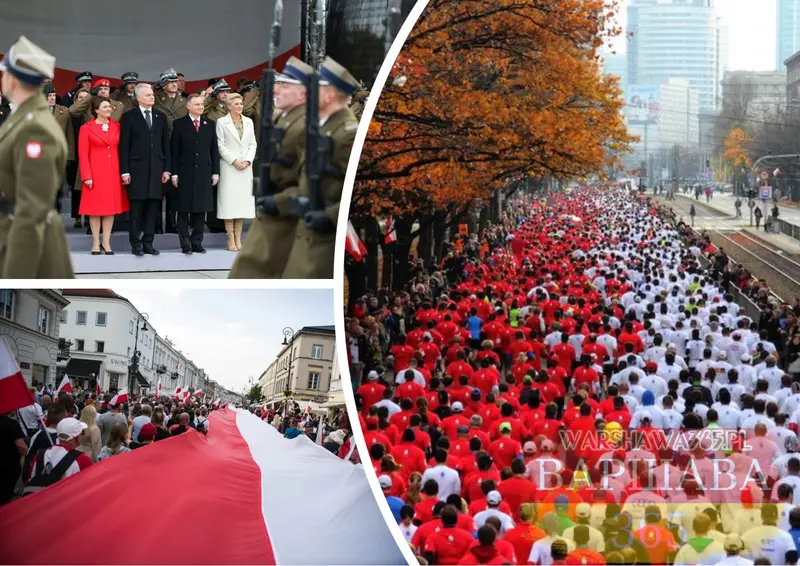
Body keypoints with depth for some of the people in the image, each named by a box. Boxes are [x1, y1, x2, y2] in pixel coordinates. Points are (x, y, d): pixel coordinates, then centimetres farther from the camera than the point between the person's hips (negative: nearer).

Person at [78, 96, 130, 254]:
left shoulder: (117, 127, 7)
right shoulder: (87, 128, -2)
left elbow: (122, 150, 8)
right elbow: (83, 155, -4)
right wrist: (87, 176, -11)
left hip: (114, 173, 3)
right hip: (96, 173, -3)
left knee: (111, 207, 4)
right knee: (95, 207, 1)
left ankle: (106, 242, 11)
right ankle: (96, 243, 8)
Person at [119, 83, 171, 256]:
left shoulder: (161, 117, 12)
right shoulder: (129, 117, 1)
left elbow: (166, 144, 12)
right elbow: (124, 146, -2)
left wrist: (166, 169, 6)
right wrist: (125, 171, -8)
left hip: (156, 168, 3)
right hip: (137, 168, -3)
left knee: (153, 207, 3)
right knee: (136, 208, -1)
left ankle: (148, 243, 9)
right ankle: (136, 244, 5)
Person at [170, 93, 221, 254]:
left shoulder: (210, 124, 11)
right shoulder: (179, 124, 2)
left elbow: (214, 149, 10)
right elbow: (174, 150, -1)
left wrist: (215, 172, 4)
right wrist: (174, 173, -7)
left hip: (204, 173, 3)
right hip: (185, 173, -3)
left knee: (200, 209, 4)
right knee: (184, 209, 0)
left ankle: (197, 242, 10)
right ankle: (185, 244, 5)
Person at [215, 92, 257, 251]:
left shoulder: (248, 121, 12)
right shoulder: (221, 122, 0)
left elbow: (253, 143, 9)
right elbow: (221, 146, -5)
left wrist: (247, 160, -5)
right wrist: (234, 161, -12)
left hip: (246, 167, 4)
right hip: (229, 167, -4)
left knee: (243, 201, 4)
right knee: (229, 202, -4)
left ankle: (238, 238, 9)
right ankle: (231, 239, 0)